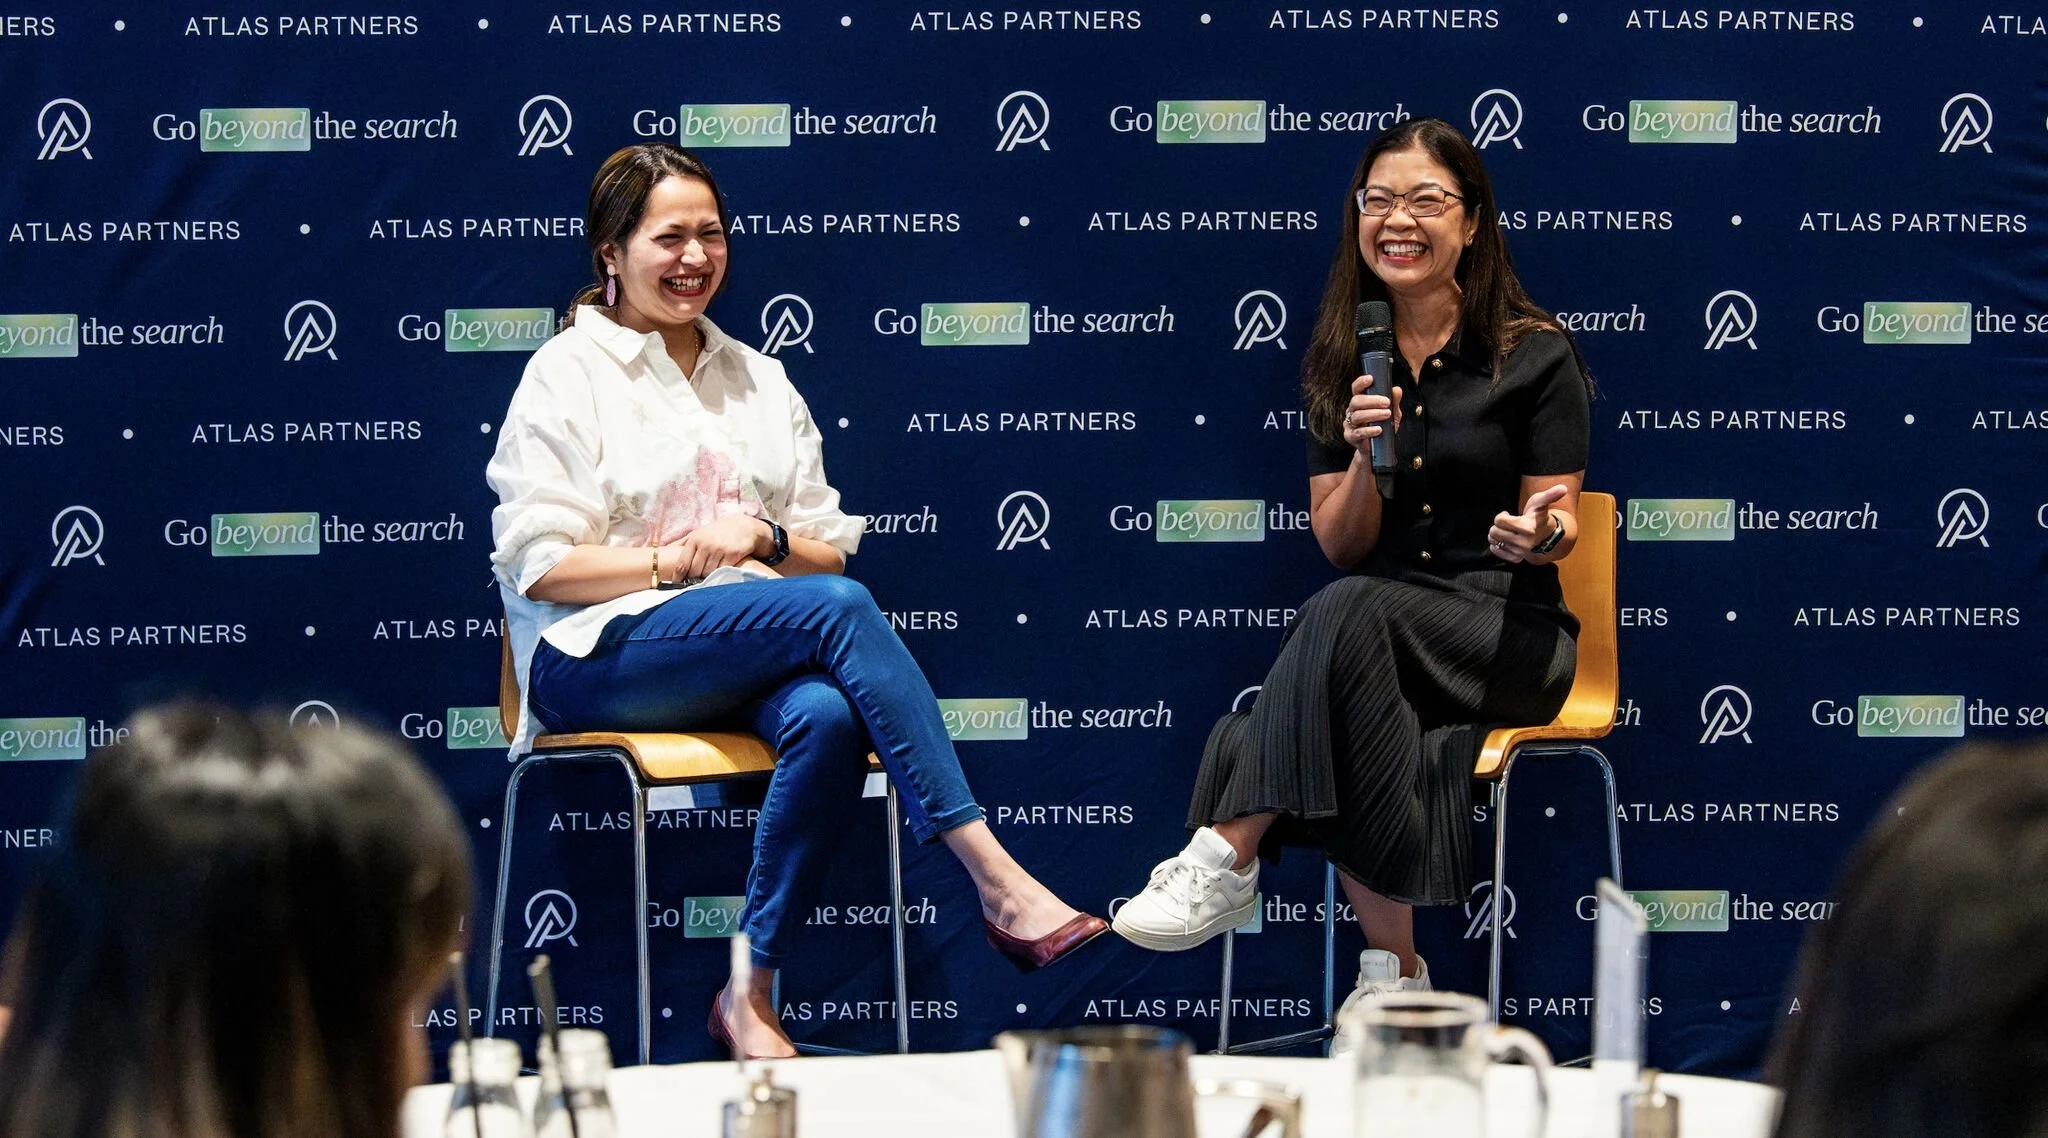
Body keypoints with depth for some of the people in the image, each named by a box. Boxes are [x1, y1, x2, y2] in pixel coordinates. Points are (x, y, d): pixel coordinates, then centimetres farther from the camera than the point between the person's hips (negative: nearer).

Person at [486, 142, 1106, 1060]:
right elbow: (538, 566, -3)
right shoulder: (567, 374, 7)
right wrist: (678, 559, -13)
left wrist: (765, 540, -4)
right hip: (599, 658, -4)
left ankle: (751, 997, -30)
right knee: (837, 607, -31)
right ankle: (995, 880, -35)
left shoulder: (757, 378, 22)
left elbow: (829, 551, 18)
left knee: (826, 717, -34)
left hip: (755, 656, 5)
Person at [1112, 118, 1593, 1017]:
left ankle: (1228, 855, -35)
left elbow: (1560, 529, -1)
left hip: (1510, 635, -3)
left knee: (1352, 611, -34)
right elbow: (1339, 545, 6)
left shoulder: (1534, 357, -1)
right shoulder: (1342, 363, 9)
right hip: (1374, 637, 3)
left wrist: (1541, 534, -26)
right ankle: (1393, 970, -27)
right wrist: (1365, 461, -14)